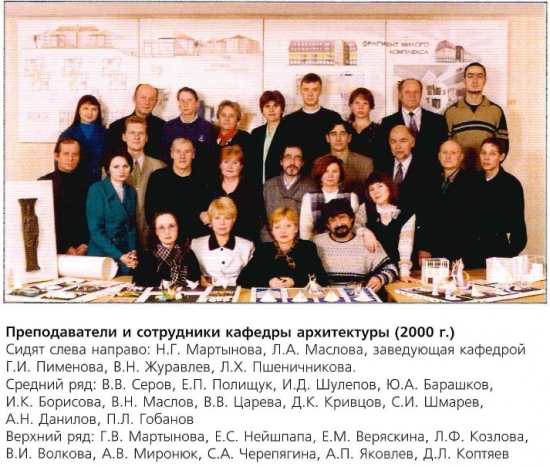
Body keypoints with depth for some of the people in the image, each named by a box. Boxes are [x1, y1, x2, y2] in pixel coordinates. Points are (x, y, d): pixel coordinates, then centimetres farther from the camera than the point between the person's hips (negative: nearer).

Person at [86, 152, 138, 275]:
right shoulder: (97, 190, -8)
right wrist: (118, 256, -18)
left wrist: (133, 251, -3)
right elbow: (95, 229, -13)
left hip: (126, 257, 4)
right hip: (102, 256, -4)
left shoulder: (131, 191, 9)